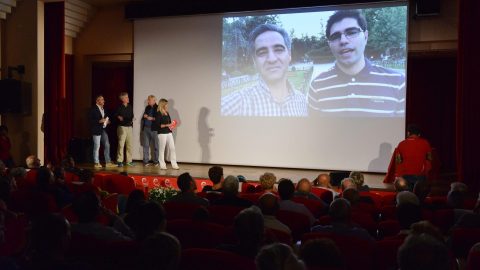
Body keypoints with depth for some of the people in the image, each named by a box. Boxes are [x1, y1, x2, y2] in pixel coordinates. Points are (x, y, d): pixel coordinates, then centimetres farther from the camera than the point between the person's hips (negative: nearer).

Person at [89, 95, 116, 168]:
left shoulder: (104, 109, 14)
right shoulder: (93, 109, -8)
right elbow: (90, 120, -14)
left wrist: (107, 121, 3)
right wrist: (99, 121, -21)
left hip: (104, 130, 7)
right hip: (97, 130, -7)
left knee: (107, 146, 6)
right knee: (97, 147, -1)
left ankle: (108, 162, 12)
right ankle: (96, 163, 7)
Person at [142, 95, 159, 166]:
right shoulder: (147, 107, 13)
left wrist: (152, 118, -12)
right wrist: (145, 116, 3)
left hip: (154, 129, -6)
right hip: (146, 128, 6)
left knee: (155, 146, 1)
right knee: (146, 145, 7)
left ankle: (156, 161, 9)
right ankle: (145, 161, 13)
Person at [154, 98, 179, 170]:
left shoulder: (167, 113, 15)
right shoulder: (158, 114, -7)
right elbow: (157, 124, -14)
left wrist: (172, 125, 3)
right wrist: (166, 125, -19)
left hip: (169, 133, 7)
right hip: (162, 133, -7)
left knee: (172, 148, 3)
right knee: (162, 149, 2)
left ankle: (174, 164, 7)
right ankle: (162, 165, 10)